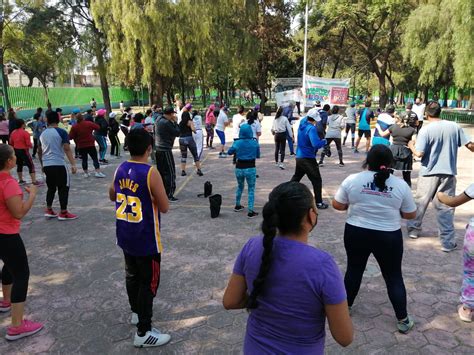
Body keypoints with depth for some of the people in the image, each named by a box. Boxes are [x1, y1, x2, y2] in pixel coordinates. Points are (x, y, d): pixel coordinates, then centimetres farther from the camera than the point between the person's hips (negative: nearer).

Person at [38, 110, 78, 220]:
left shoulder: (43, 133, 12)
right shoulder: (61, 132, -7)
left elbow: (39, 151, 19)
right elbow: (67, 149, -16)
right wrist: (73, 164, -18)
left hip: (46, 165, 6)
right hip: (58, 164, -6)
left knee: (51, 187, 19)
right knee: (63, 188, 3)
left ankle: (49, 211, 22)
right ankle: (63, 213, 5)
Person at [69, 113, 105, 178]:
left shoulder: (74, 127, -4)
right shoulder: (89, 123, -6)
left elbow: (71, 137, -5)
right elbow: (97, 127, 2)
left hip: (81, 146, 1)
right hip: (90, 144, -1)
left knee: (84, 159, 11)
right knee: (95, 158, 2)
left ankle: (86, 173, 16)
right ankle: (98, 172, -5)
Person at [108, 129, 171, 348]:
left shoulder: (120, 169, -1)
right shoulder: (151, 173, -22)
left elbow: (112, 196, 16)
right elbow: (164, 207, -15)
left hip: (125, 237, 7)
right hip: (146, 240, -7)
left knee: (132, 275, 24)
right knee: (148, 282, 5)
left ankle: (136, 312, 44)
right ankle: (143, 333, 11)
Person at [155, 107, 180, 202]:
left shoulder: (158, 121, 10)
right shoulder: (167, 123, -19)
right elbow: (177, 133, -13)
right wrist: (175, 122, -7)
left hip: (158, 149, 10)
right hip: (165, 150, -9)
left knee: (161, 172, 16)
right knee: (170, 172, -3)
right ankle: (169, 195, -2)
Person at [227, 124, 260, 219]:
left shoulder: (237, 143, -8)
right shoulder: (255, 143, -8)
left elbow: (229, 152, 8)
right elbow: (258, 155, 5)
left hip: (239, 168, 2)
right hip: (250, 169, -2)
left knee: (240, 187, 25)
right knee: (251, 190, 7)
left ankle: (237, 206, 40)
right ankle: (250, 211, 3)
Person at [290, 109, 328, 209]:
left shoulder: (302, 123, 3)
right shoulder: (311, 128, -20)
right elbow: (316, 144, -30)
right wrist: (324, 141, -11)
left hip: (299, 157, 8)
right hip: (308, 159, -8)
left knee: (296, 177, 25)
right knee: (317, 180, 2)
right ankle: (319, 203, 6)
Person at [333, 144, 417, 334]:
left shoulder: (352, 179, -9)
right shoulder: (401, 185, -8)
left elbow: (337, 205, -2)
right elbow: (411, 214, 0)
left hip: (356, 233, 1)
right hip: (389, 237, -1)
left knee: (354, 270, 19)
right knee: (394, 276, 14)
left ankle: (345, 306, 34)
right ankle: (402, 320, 23)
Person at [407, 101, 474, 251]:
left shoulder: (425, 130, -10)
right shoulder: (454, 126, -1)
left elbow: (419, 154, -15)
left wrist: (411, 146, 5)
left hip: (429, 173, -2)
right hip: (448, 172, 2)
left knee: (420, 202, 16)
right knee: (445, 207, 6)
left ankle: (413, 229, 31)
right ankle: (448, 242, 8)